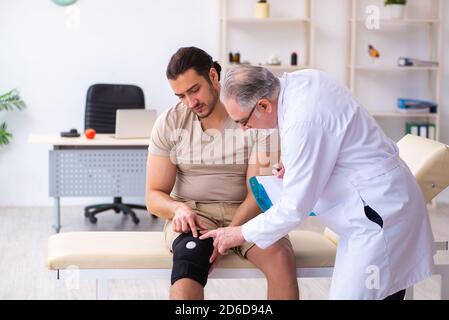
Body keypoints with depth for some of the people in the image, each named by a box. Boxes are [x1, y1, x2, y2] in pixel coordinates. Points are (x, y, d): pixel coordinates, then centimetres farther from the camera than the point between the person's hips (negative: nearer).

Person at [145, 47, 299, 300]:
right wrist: (178, 209, -22)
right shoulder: (168, 124, -1)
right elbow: (154, 196, 2)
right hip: (192, 213, 0)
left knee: (281, 257, -30)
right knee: (188, 259, -35)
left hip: (244, 212, 0)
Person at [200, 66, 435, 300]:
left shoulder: (302, 122, -26)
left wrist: (241, 234, -6)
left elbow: (294, 208, -18)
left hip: (381, 214, -10)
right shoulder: (298, 79, 1)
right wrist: (294, 165, 10)